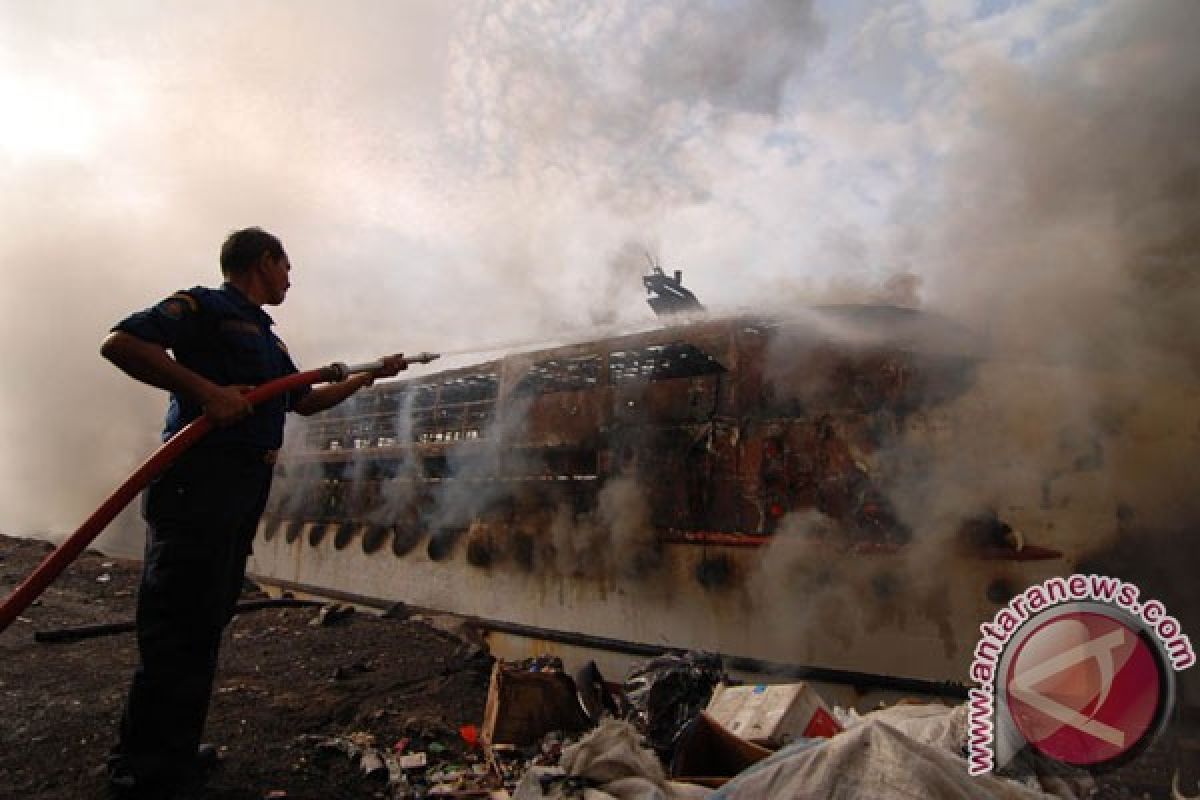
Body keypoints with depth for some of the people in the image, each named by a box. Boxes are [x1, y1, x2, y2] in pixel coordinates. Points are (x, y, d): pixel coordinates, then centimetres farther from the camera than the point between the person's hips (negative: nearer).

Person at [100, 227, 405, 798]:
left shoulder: (267, 338, 24)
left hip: (247, 488, 9)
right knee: (178, 628, -7)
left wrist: (370, 376, 38)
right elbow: (119, 343, -14)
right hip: (199, 479, -9)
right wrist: (204, 389, -24)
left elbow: (305, 401, 32)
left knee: (206, 623, 12)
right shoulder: (204, 306, -3)